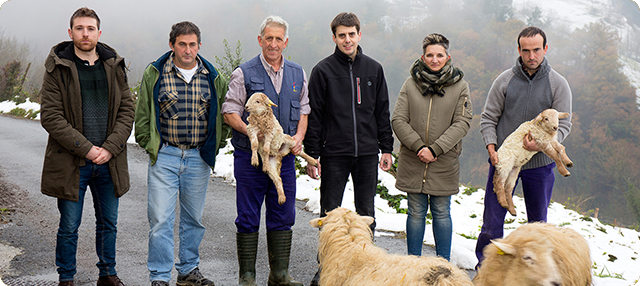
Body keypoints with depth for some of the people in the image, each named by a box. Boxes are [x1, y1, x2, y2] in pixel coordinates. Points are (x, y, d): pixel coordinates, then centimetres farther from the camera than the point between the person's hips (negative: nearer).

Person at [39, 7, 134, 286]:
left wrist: (110, 148, -10)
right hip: (71, 163, -3)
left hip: (109, 162, 3)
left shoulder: (115, 66, 6)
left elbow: (127, 110, 4)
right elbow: (50, 116, -10)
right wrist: (86, 148, -17)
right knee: (69, 227, 7)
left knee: (109, 223, 14)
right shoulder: (58, 69, -4)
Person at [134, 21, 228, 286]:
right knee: (161, 219, -5)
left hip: (199, 158, 3)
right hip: (165, 157, -2)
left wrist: (213, 148, 7)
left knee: (194, 218, 12)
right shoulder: (154, 74, -1)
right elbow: (142, 115, 4)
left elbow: (222, 115, 13)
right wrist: (150, 147, -1)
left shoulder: (213, 78, 5)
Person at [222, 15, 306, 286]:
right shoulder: (244, 73, -2)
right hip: (250, 155, -4)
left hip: (285, 155, 4)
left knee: (283, 217, 8)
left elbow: (303, 110, 17)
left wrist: (298, 136, 0)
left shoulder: (297, 73, 11)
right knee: (248, 218, 2)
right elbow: (230, 111, -4)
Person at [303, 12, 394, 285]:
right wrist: (311, 155, -6)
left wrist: (386, 148, 7)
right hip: (334, 153, -2)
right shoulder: (323, 70, -2)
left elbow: (382, 111, 12)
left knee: (366, 213, 10)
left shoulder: (373, 68, 8)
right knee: (330, 214, 5)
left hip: (367, 152, 3)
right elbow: (314, 115, -2)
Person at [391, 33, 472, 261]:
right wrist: (419, 146, -13)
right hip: (413, 162, 1)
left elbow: (462, 123, -6)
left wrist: (435, 149, -15)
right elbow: (398, 120, -1)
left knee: (441, 212, 8)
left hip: (445, 163, -1)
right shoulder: (411, 84, 3)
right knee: (416, 212, 8)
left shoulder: (460, 86, 1)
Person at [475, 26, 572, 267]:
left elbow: (563, 124, -2)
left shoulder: (558, 84, -1)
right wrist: (491, 147, -13)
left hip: (540, 164, 0)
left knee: (538, 222, 12)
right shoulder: (504, 80, -1)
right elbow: (488, 118, 3)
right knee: (493, 220, 2)